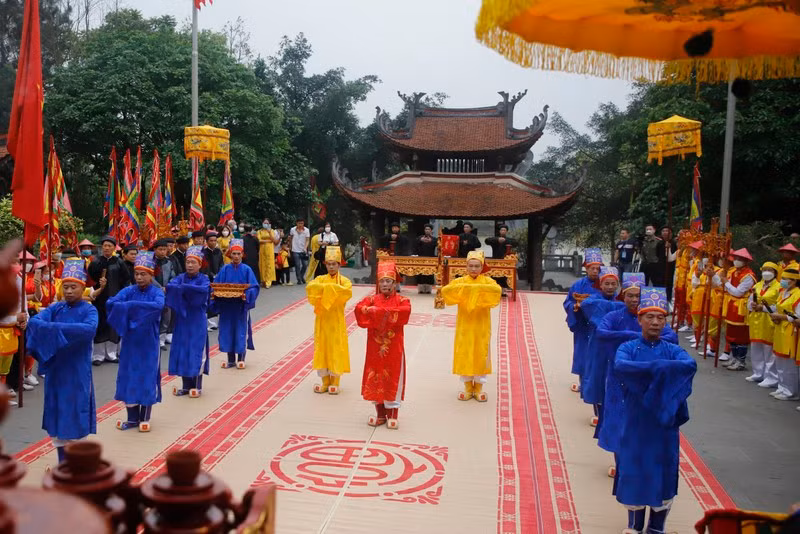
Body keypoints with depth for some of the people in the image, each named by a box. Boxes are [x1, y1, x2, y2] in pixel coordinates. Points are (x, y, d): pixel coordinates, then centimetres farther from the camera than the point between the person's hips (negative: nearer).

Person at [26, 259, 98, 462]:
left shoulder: (89, 310, -7)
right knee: (57, 414, 10)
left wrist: (56, 327, -30)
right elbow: (35, 320, -10)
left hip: (78, 371, -4)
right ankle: (62, 462, 24)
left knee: (76, 414, 3)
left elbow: (89, 329, -27)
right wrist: (51, 329, -30)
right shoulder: (56, 308, 5)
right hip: (56, 369, 4)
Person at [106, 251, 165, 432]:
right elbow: (111, 302, -14)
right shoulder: (129, 291, 1)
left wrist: (132, 305, -32)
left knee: (147, 378, 4)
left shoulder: (157, 292, -8)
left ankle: (144, 418, 17)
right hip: (130, 341, 3)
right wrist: (127, 307, -31)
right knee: (129, 377, 7)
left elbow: (158, 306, -31)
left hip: (148, 343, -3)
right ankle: (132, 418, 20)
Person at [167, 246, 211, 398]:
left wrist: (183, 287, -32)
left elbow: (204, 289, -26)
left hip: (197, 321, -4)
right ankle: (186, 385, 18)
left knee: (196, 351, 0)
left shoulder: (203, 279, -4)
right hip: (182, 319, 4)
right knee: (182, 351, 6)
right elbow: (171, 285, -14)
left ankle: (197, 385, 11)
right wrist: (171, 287, -37)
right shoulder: (181, 277, 6)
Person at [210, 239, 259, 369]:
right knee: (228, 331, 7)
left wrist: (247, 295, -24)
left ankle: (241, 359, 15)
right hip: (226, 305, 2)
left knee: (241, 331, 3)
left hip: (241, 306, -2)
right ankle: (231, 360, 18)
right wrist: (214, 294, -17)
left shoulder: (246, 270, -4)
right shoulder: (224, 269, 2)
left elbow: (254, 287, -7)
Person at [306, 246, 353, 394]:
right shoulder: (320, 279, 6)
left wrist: (330, 288, -26)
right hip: (322, 319, 3)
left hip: (336, 321, -3)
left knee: (336, 349, 2)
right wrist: (326, 287, -27)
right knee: (322, 348, 7)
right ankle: (325, 381, 18)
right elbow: (310, 287, -14)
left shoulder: (344, 280, -2)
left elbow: (347, 292, -25)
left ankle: (334, 382, 14)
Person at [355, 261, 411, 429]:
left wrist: (379, 311, -26)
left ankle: (392, 414, 17)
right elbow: (359, 309, -16)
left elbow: (405, 311, -26)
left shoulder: (401, 300, -2)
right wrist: (375, 311, -26)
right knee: (375, 378, 9)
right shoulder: (372, 299, 4)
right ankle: (380, 413, 23)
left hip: (394, 348, -2)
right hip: (375, 347, 2)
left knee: (393, 379, 4)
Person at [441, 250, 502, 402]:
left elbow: (497, 290, -23)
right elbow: (445, 290, -17)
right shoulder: (460, 281, 0)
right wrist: (465, 288, -27)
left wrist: (476, 288, -30)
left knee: (481, 354, 6)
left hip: (482, 325, -1)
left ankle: (479, 388, 20)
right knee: (464, 354, 5)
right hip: (464, 325, 1)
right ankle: (468, 387, 19)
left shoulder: (487, 281, -2)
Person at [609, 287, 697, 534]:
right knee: (634, 471, 6)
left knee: (663, 473, 7)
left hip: (664, 421, 1)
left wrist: (655, 367, -28)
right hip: (635, 421, -1)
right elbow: (619, 367, -25)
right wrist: (657, 368, -30)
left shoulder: (672, 350, 1)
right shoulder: (628, 348, -2)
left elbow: (691, 365, -21)